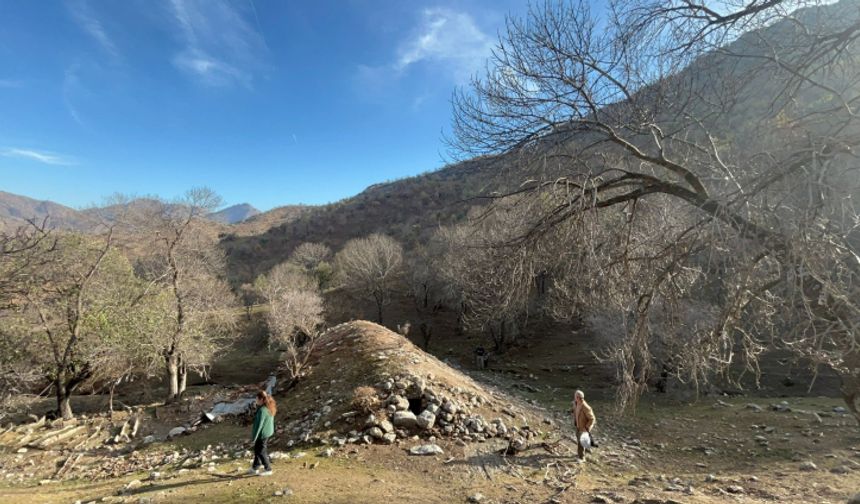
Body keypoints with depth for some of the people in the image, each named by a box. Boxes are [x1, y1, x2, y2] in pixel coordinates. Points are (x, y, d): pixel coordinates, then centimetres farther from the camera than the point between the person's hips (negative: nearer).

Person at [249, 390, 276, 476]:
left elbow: (259, 425, -24)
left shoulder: (262, 410, -28)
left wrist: (253, 437, -15)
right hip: (268, 432, 9)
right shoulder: (270, 407, 0)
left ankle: (268, 469, 21)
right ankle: (255, 468, 38)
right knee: (257, 449, 23)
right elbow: (270, 421, 10)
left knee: (261, 451, 9)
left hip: (262, 434, -9)